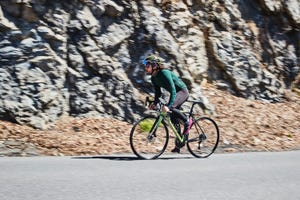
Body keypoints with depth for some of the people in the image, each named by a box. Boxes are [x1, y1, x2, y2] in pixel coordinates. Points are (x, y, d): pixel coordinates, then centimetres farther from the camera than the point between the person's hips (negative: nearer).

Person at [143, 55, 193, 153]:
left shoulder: (164, 73, -29)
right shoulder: (154, 78, -2)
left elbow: (173, 90, -36)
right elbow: (158, 92, 8)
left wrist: (168, 106, -45)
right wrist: (154, 103, -8)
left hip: (182, 91, -9)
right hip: (175, 93, 9)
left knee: (171, 108, -32)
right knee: (173, 119, 5)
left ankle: (187, 121, -10)